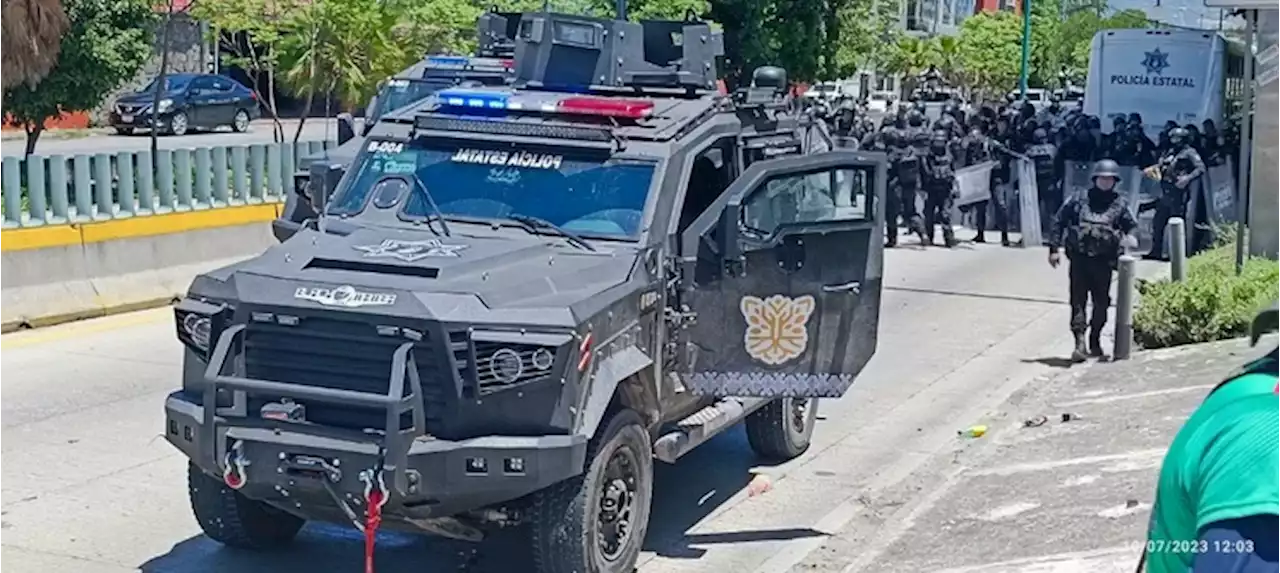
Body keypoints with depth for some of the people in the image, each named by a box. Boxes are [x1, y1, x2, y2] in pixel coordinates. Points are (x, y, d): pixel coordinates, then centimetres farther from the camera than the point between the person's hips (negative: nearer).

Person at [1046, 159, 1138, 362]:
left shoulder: (1120, 204, 6)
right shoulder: (1079, 200, 4)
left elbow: (1131, 227, 9)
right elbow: (1059, 221, 7)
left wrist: (1129, 238, -15)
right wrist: (1055, 248, 2)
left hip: (1103, 261, 1)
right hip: (1079, 258, -1)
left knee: (1101, 303, 8)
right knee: (1078, 301, -7)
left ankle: (1095, 341, 23)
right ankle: (1080, 342, -12)